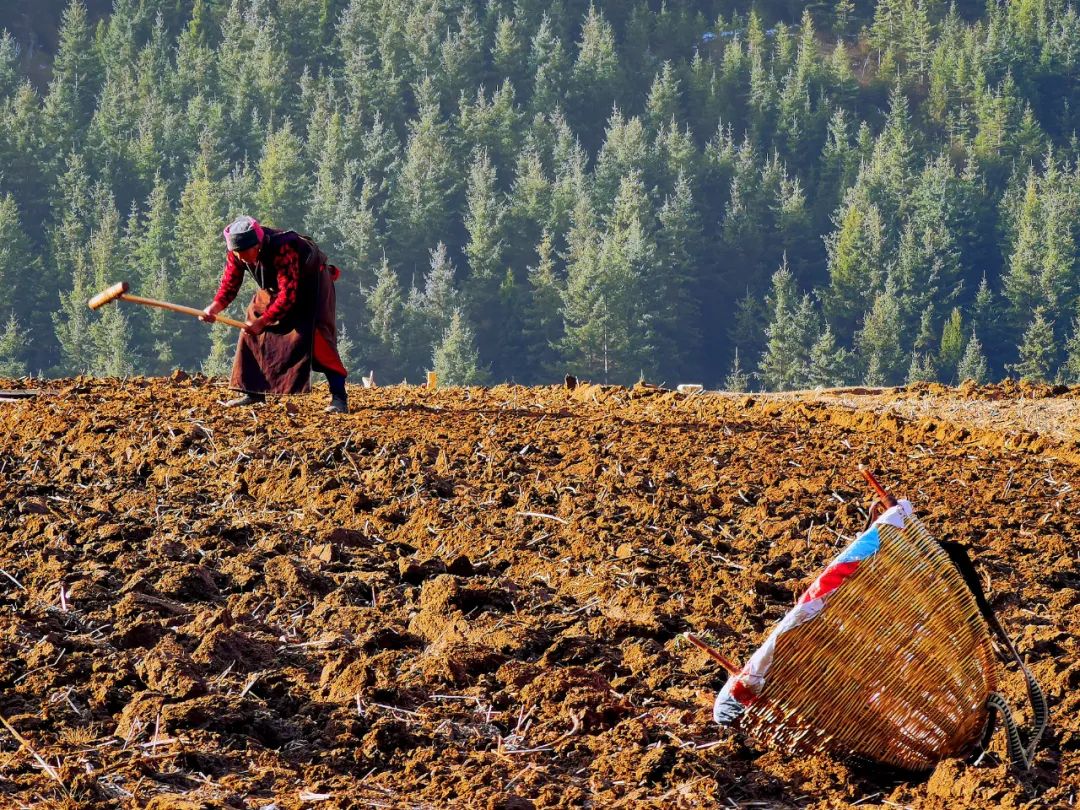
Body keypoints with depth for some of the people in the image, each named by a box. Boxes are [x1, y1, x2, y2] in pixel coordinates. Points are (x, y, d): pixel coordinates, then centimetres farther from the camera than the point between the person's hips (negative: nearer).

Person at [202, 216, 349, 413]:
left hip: (310, 283, -7)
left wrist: (262, 321, -40)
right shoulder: (237, 254, -19)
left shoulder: (282, 250, -40)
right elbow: (229, 285, -10)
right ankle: (253, 393, 10)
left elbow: (287, 296, -38)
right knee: (251, 332, -1)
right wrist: (214, 308, -30)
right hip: (274, 287, 7)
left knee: (315, 335, -23)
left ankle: (339, 397, -25)